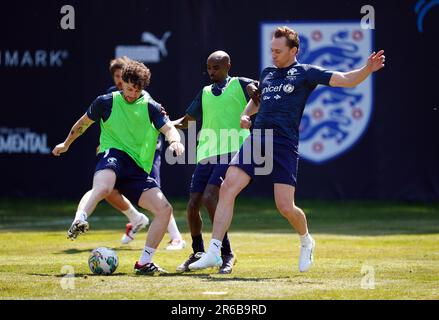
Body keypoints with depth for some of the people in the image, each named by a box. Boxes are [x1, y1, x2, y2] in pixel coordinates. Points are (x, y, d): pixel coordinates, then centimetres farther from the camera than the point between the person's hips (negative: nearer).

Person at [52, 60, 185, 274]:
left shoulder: (151, 107, 11)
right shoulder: (106, 102, 9)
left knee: (165, 209, -12)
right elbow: (84, 122, 26)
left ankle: (144, 263, -5)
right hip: (112, 155, -3)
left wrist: (175, 141, -29)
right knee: (103, 187, -41)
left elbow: (169, 129, -4)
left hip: (138, 169, 4)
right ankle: (79, 221, -63)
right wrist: (66, 144, 39)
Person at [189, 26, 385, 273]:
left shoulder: (306, 73, 4)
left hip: (284, 145, -5)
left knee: (286, 207, -8)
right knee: (228, 189, -12)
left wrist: (368, 69, -21)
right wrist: (246, 114, 17)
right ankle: (214, 252, -11)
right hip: (256, 139, 5)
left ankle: (306, 241, 26)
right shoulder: (267, 73, 20)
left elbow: (346, 80, -3)